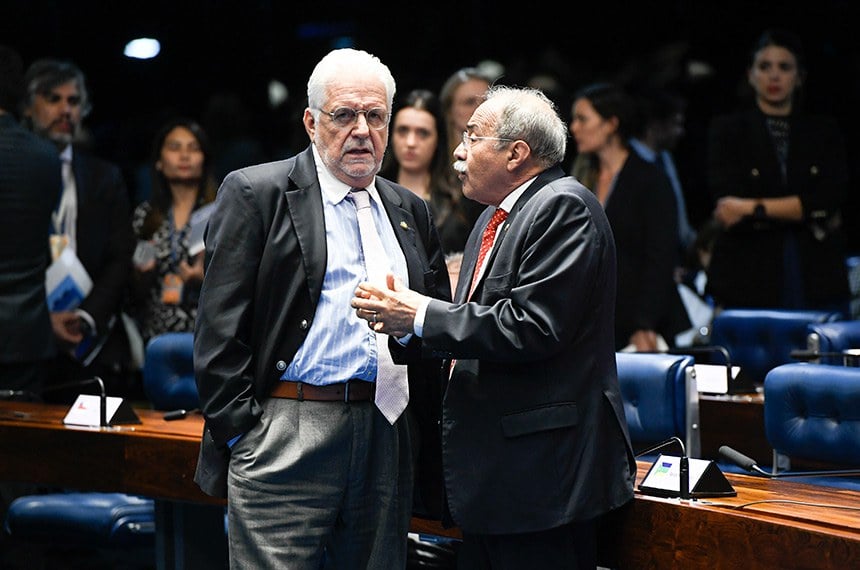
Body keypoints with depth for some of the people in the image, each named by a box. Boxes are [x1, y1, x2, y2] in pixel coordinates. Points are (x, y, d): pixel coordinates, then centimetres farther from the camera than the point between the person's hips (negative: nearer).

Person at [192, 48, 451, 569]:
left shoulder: (412, 212, 17)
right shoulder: (255, 194, 0)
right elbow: (220, 330, -5)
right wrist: (240, 434, -9)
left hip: (385, 442, 5)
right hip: (282, 446, -5)